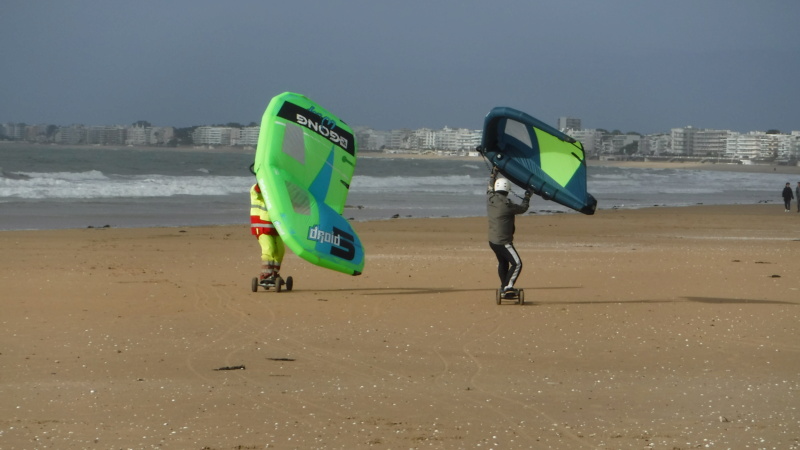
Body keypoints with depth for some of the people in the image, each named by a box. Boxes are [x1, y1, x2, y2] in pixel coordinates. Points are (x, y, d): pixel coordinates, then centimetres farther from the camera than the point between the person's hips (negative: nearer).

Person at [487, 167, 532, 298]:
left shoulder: (490, 199, 0)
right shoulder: (506, 204, -19)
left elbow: (490, 189, 24)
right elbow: (522, 208, -2)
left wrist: (493, 174, 36)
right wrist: (527, 197, 16)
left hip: (492, 240, 8)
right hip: (503, 242, -8)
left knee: (503, 263, 22)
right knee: (516, 264, -7)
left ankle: (504, 288, 28)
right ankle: (508, 287, -18)